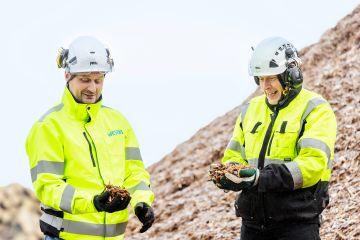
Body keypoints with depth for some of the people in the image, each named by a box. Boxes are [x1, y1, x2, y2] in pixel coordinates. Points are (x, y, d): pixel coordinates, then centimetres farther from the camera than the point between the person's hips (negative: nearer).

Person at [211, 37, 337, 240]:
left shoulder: (315, 110, -5)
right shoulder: (250, 109, 15)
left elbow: (312, 164, -17)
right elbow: (233, 156, 16)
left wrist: (262, 178, -25)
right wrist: (228, 174, -9)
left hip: (297, 223, -6)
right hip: (253, 221, 6)